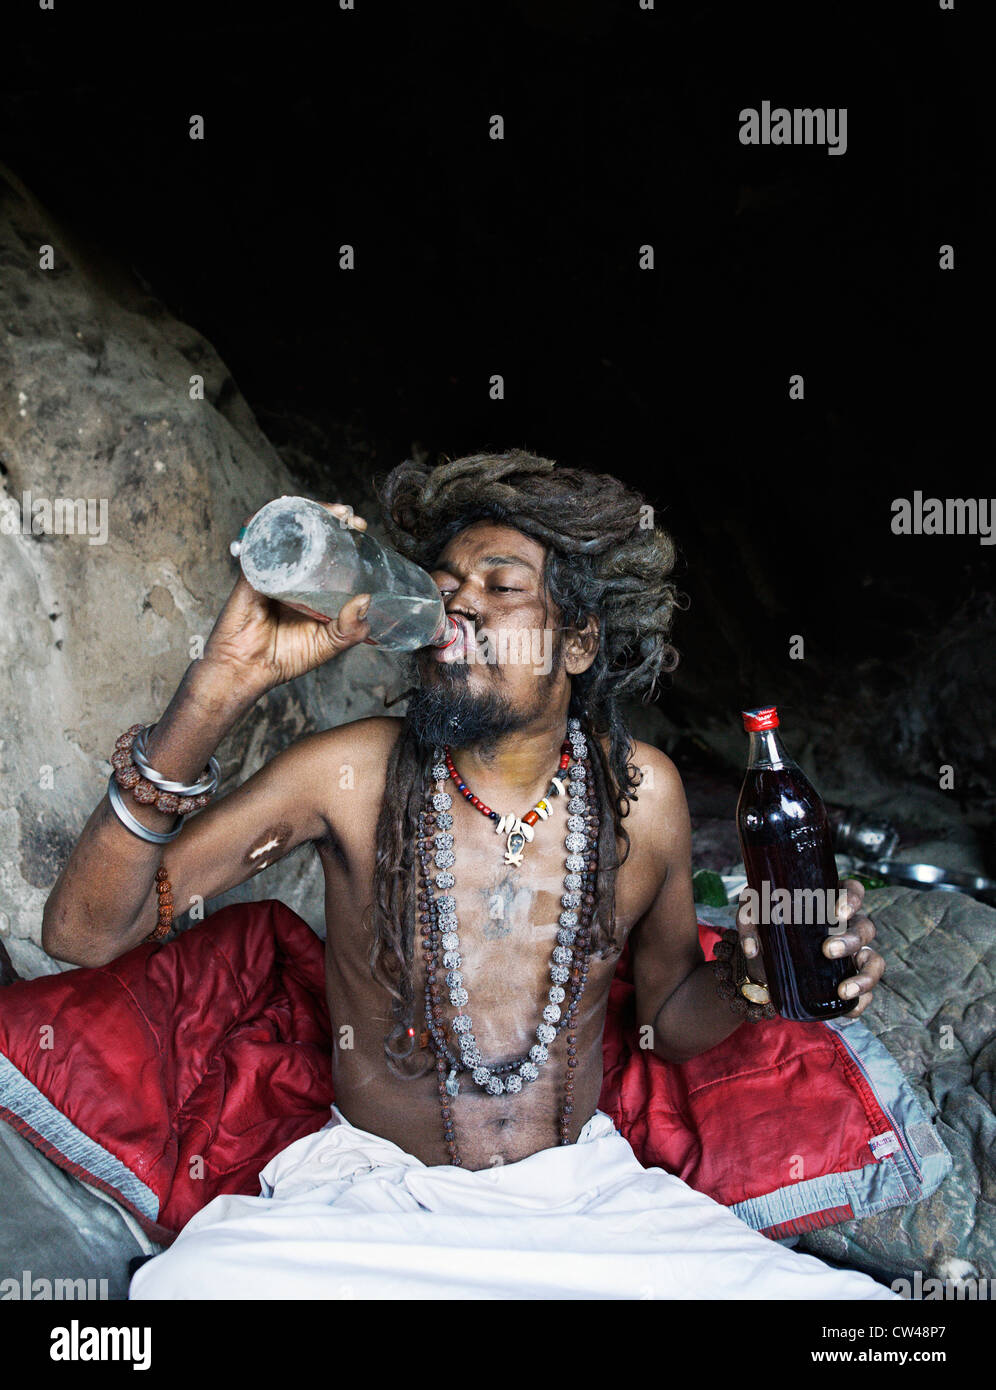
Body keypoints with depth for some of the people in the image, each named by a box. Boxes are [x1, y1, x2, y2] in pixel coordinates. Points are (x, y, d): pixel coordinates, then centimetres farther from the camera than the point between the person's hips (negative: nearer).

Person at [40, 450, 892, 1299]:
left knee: (851, 1293, -23)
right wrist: (223, 687, -25)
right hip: (372, 1192, -1)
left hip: (589, 1189, 2)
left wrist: (754, 971, -12)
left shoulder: (640, 790, -3)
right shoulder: (352, 774, -9)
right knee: (195, 1281, -33)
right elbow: (85, 930, -15)